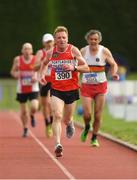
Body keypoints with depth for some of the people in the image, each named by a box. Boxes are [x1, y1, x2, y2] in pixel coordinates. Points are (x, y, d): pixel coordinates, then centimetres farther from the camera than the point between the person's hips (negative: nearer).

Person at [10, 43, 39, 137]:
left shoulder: (36, 59, -6)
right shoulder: (17, 59, -2)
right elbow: (13, 71, 9)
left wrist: (36, 77, -14)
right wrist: (15, 74, -14)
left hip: (33, 88, -2)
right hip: (21, 89, 2)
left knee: (34, 107, -21)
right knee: (23, 111, 6)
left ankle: (32, 116, 16)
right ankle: (25, 129, 26)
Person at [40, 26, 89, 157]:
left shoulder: (73, 50, -7)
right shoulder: (50, 53, -1)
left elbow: (86, 68, -7)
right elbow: (44, 64, 22)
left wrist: (73, 68, -22)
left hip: (72, 89, 0)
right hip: (56, 90, 0)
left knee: (66, 119, 13)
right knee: (57, 116, -21)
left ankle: (69, 123, 52)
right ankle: (57, 144, -27)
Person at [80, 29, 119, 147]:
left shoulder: (105, 51, -4)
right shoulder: (83, 51, 0)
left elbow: (113, 64, 6)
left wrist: (114, 73, -14)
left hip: (100, 86, 0)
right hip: (86, 86, 0)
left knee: (98, 115, 1)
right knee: (87, 114, -11)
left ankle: (94, 138, 19)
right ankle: (87, 128, 23)